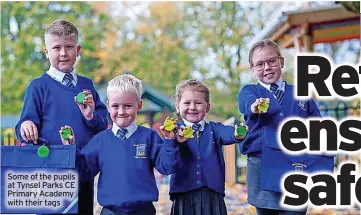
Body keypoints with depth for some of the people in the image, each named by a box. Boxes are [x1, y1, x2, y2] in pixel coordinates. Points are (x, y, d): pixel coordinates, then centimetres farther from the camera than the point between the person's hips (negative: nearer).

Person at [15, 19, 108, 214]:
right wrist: (26, 127, -27)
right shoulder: (38, 86, -2)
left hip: (84, 172, 4)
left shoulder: (86, 85, 10)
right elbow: (24, 128, -5)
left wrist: (91, 116, -13)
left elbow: (103, 125, 7)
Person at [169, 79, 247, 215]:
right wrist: (177, 139, -41)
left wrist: (237, 134, -38)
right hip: (184, 195, -1)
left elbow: (226, 133, -13)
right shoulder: (176, 130, 3)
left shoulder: (214, 128, 8)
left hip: (213, 195, 1)